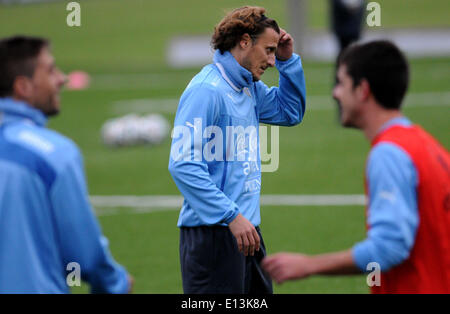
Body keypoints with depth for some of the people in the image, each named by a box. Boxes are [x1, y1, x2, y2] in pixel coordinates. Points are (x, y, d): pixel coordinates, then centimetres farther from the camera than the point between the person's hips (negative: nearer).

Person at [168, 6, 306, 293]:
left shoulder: (249, 88, 14)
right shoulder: (206, 90, -14)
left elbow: (291, 112, 31)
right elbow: (184, 165, -21)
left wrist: (287, 60, 15)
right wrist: (232, 216, -24)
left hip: (246, 229, 9)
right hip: (212, 233, -9)